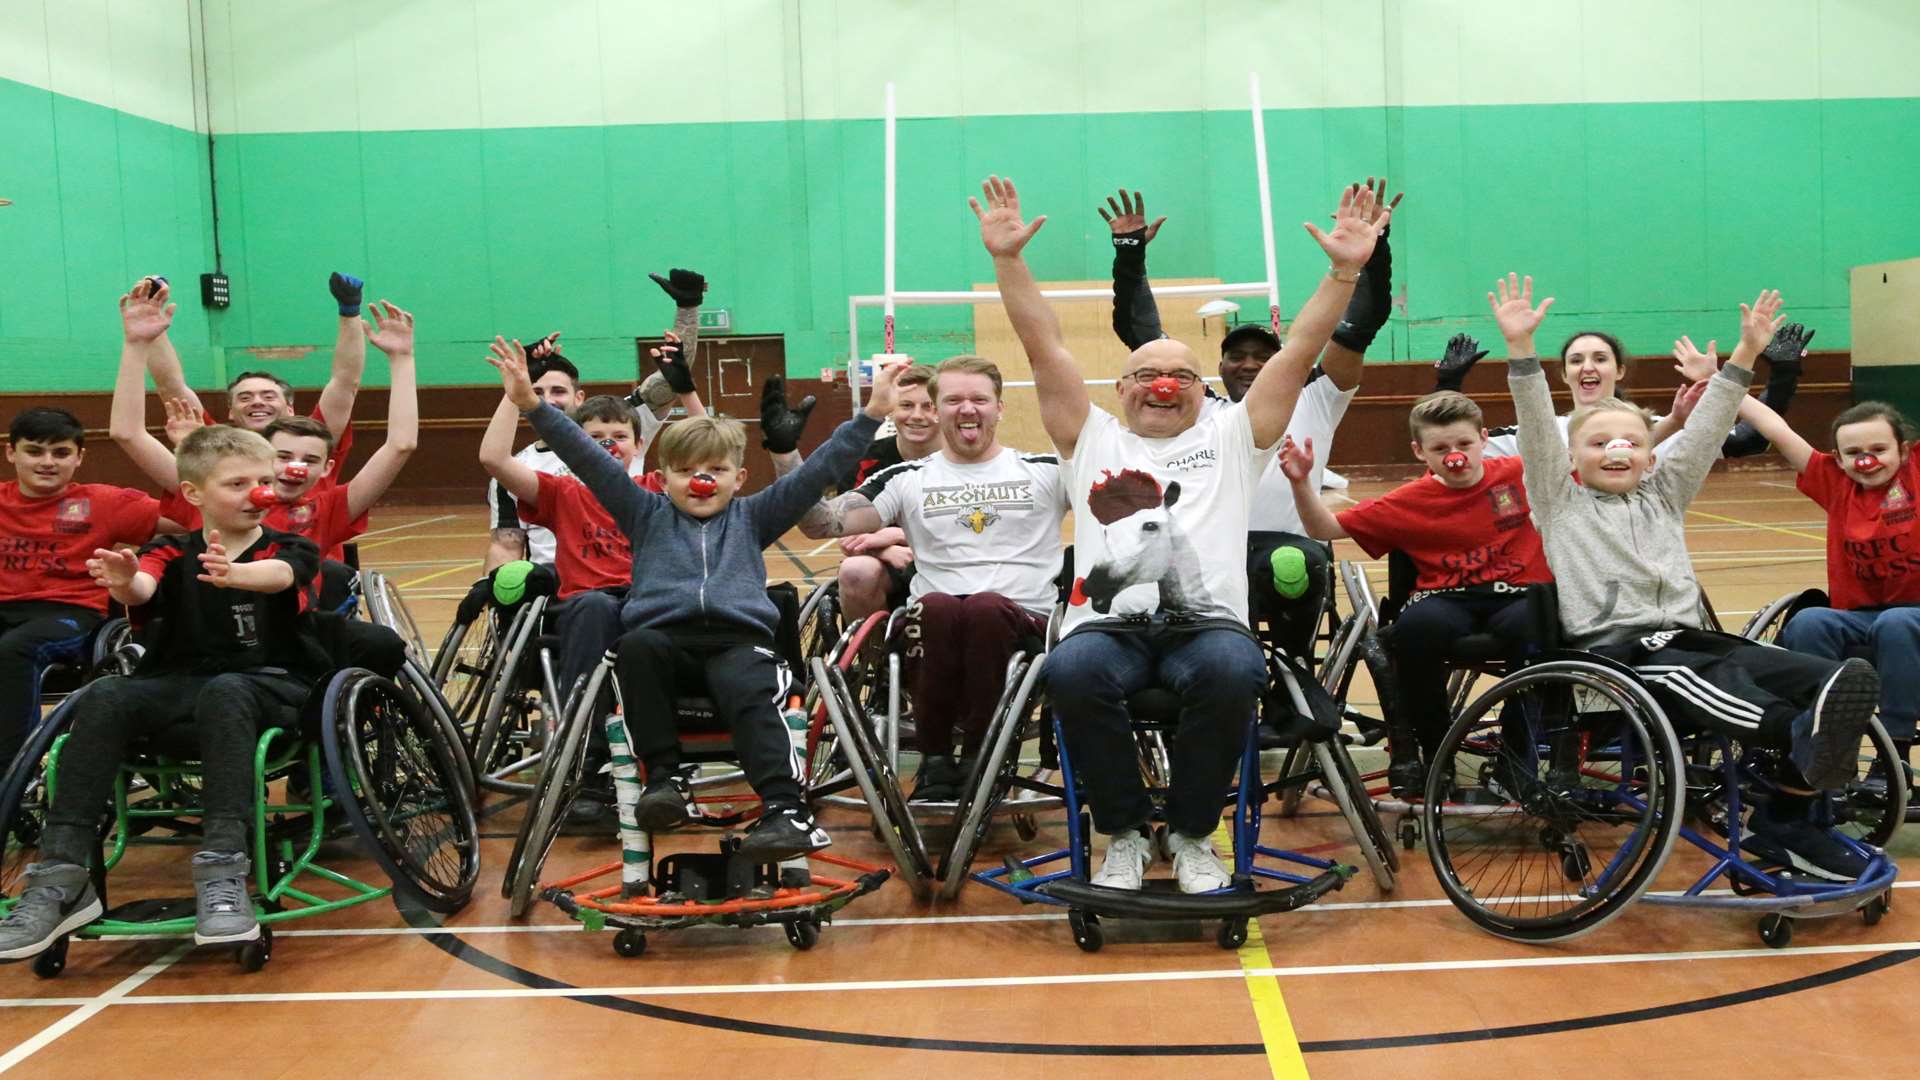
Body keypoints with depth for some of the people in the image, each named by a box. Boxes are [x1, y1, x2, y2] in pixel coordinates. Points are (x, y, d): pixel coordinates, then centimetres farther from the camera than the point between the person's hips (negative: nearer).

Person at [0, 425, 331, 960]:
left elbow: (279, 574, -23)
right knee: (104, 698, -27)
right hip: (179, 681, 3)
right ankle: (61, 878, -26)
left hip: (269, 684, -3)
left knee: (224, 693, -37)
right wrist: (124, 581, -42)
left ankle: (223, 870, -41)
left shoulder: (288, 548, 3)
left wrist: (233, 573, -47)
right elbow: (144, 588, -16)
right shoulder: (171, 553, 8)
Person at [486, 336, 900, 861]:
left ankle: (786, 809, -38)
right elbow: (590, 460, 16)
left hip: (739, 639, -1)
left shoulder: (751, 517, 24)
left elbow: (816, 471, 18)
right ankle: (663, 779, -24)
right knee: (636, 648, -32)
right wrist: (532, 405, 7)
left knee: (749, 694, -31)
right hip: (663, 635, 1)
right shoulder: (648, 516, 24)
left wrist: (870, 414, 11)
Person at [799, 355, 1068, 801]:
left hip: (1025, 623, 0)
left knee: (986, 606, -35)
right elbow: (822, 523, 7)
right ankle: (934, 757, -15)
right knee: (936, 606, -35)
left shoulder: (1045, 472, 16)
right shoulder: (907, 480, 16)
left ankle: (978, 756, -16)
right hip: (934, 631, 1)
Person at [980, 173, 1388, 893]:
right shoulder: (1092, 440, 24)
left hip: (1207, 621, 0)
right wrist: (1008, 260, 11)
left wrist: (1345, 271, 7)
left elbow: (1300, 350, 16)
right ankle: (1125, 833, -10)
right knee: (1073, 672, -34)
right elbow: (1045, 346, 17)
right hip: (1107, 622, 0)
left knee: (1233, 672, -35)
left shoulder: (1230, 439, 23)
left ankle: (1192, 832, -9)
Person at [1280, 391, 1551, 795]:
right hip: (1448, 600, 0)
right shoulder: (1410, 502, 6)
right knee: (1418, 624, -36)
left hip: (1517, 597, 0)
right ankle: (1431, 748, -10)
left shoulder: (1519, 474, 7)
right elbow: (1325, 530, 5)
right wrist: (1301, 483, -10)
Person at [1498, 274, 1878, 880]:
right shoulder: (1560, 503, 13)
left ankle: (1789, 819, -19)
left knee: (1821, 676, -18)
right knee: (1701, 678, -37)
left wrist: (1746, 353, 10)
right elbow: (1537, 433, 1)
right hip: (1609, 647, -5)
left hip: (1684, 634, 5)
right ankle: (1803, 736, -65)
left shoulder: (1663, 495, 25)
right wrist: (1520, 347, -9)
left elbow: (1704, 430, 18)